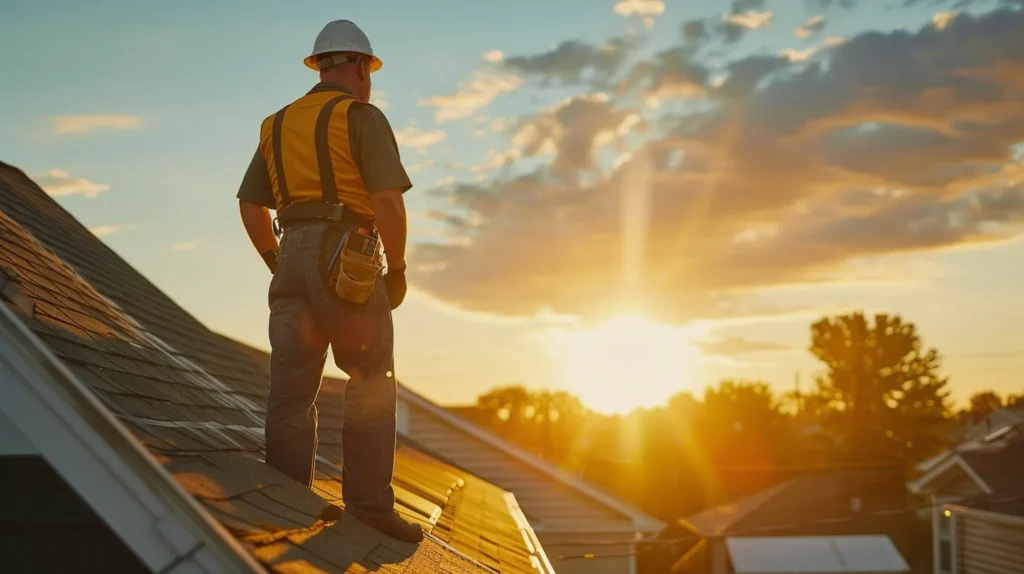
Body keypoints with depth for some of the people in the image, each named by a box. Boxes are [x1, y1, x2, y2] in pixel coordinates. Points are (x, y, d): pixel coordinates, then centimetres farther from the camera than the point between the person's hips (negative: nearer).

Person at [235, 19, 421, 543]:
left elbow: (250, 205, 18)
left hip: (293, 258, 6)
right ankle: (368, 503, -1)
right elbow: (388, 201, -11)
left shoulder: (277, 124, 19)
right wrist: (397, 269, -3)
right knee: (371, 384, 2)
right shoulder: (362, 117, -1)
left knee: (291, 390, 5)